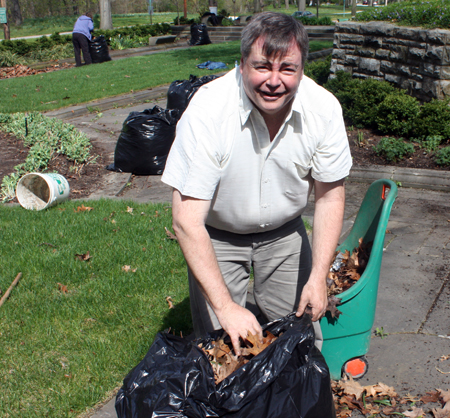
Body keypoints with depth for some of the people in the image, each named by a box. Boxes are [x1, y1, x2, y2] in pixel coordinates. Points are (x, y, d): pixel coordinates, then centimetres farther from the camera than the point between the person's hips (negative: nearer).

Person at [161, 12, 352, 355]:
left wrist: (319, 276, -17)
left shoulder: (324, 108, -21)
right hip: (217, 235, -2)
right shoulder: (208, 111, -31)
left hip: (285, 231, 3)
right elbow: (187, 221, -32)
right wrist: (225, 306, -36)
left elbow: (330, 195, -8)